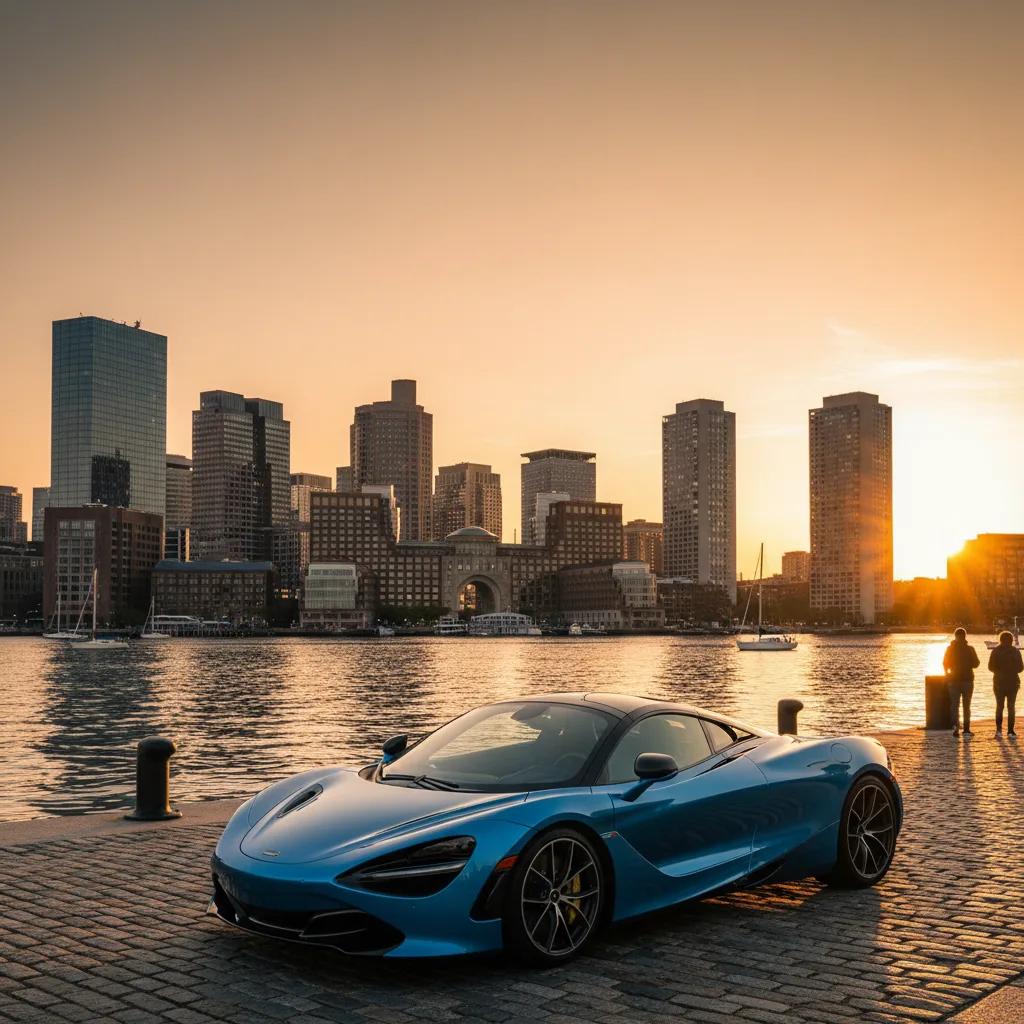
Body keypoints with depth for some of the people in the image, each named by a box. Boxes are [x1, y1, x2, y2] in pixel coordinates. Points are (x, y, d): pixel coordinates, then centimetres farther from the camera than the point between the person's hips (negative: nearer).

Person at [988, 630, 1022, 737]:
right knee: (1011, 707, 5)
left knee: (999, 706, 10)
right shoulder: (1015, 652, -4)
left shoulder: (996, 651, -4)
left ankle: (999, 728, 0)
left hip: (999, 682, 0)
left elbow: (991, 667, -2)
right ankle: (1010, 731, 0)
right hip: (1013, 682, 0)